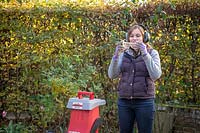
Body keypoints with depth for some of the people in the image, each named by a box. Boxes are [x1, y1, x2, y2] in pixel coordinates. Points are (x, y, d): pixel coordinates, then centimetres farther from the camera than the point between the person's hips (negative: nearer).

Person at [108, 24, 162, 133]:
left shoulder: (152, 53, 2)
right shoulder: (124, 53, 8)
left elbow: (156, 75, -14)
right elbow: (112, 75, 1)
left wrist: (144, 54, -19)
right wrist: (116, 55, -12)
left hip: (144, 102, -2)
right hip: (124, 101, 3)